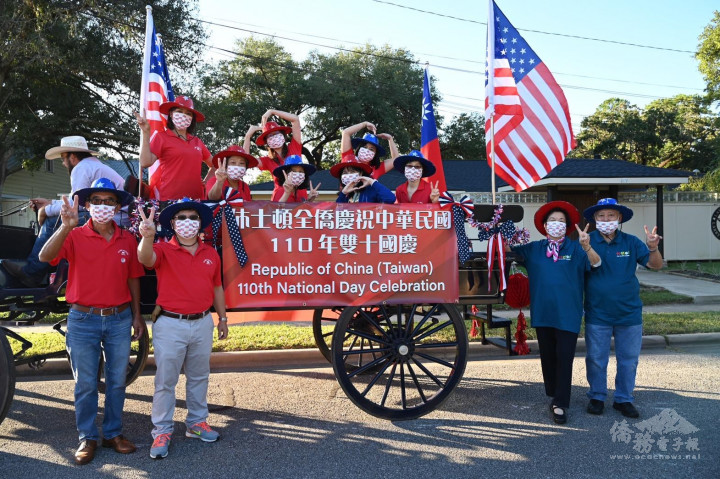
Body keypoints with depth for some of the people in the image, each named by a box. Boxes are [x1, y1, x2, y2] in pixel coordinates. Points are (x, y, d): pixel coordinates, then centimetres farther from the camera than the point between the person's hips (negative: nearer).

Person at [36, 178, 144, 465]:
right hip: (83, 320, -2)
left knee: (117, 381, 12)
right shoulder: (75, 236, -5)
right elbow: (45, 257, -21)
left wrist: (137, 315, 7)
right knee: (85, 384, 8)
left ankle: (113, 433, 26)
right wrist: (66, 226, -34)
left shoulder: (127, 240, 2)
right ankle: (87, 438, 22)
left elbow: (133, 279, 7)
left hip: (119, 319, 2)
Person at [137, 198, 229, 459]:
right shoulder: (164, 250, -7)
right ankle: (161, 431, 17)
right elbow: (145, 258, -30)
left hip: (202, 323, 4)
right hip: (171, 324, -4)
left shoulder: (210, 253, 5)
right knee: (165, 380, 4)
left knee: (199, 377, 16)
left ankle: (197, 423, 31)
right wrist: (147, 237, -51)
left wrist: (222, 318, 15)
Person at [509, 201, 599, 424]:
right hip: (542, 312, 3)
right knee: (547, 356, 13)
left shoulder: (575, 249, -1)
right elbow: (505, 247, 5)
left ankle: (560, 403, 6)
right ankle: (554, 394, 31)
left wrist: (586, 247, -33)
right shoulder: (533, 249, 6)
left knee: (564, 358, -2)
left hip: (567, 313, -3)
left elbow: (595, 264, -14)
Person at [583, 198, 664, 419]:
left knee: (629, 359, 12)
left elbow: (655, 265, -6)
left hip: (629, 313, 2)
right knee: (596, 359, 10)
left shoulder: (631, 242, -2)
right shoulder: (587, 242, -7)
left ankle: (624, 398, 27)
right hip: (597, 315, -1)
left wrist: (653, 248, -27)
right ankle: (597, 397, 26)